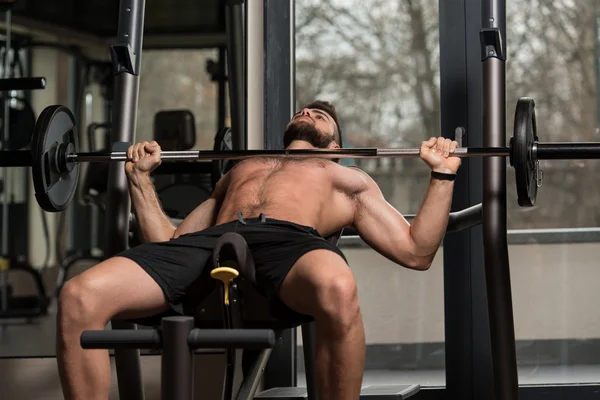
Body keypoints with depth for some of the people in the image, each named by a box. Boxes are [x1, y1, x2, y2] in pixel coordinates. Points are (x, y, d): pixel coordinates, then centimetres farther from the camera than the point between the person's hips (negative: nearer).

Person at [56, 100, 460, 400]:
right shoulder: (237, 171, 43)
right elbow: (168, 243, 35)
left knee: (337, 290, -45)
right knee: (79, 297, -27)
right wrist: (141, 176, 30)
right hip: (210, 243, 3)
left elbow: (416, 252, 24)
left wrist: (442, 174, 19)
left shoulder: (351, 180, 36)